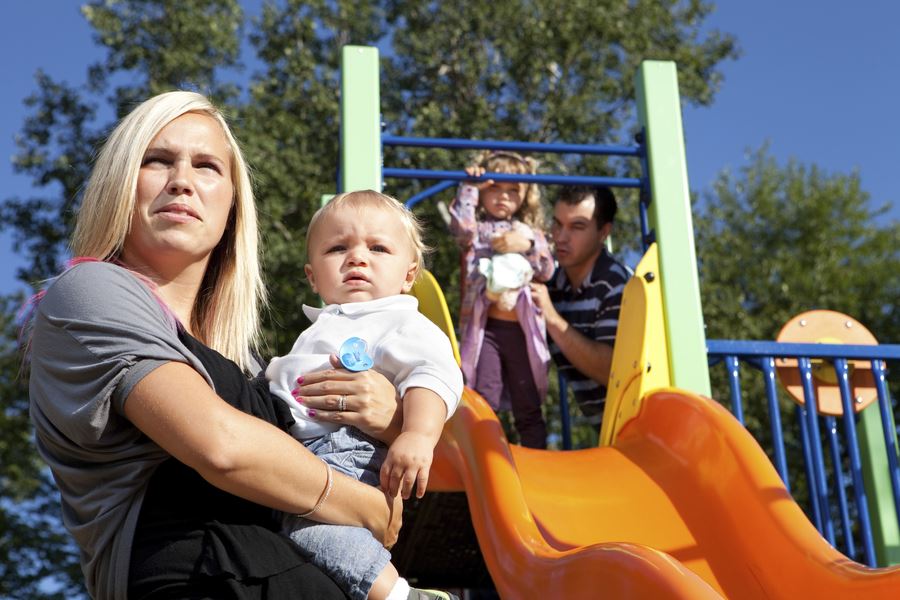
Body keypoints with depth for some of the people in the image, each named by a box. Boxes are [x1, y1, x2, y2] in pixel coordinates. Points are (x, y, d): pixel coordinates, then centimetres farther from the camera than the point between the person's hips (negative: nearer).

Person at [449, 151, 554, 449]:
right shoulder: (477, 231, 11)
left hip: (524, 329, 3)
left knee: (529, 407, 7)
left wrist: (528, 247, -10)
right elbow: (461, 225, -13)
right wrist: (470, 187, -5)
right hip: (485, 327, -2)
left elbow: (547, 270, 7)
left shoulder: (530, 232, 19)